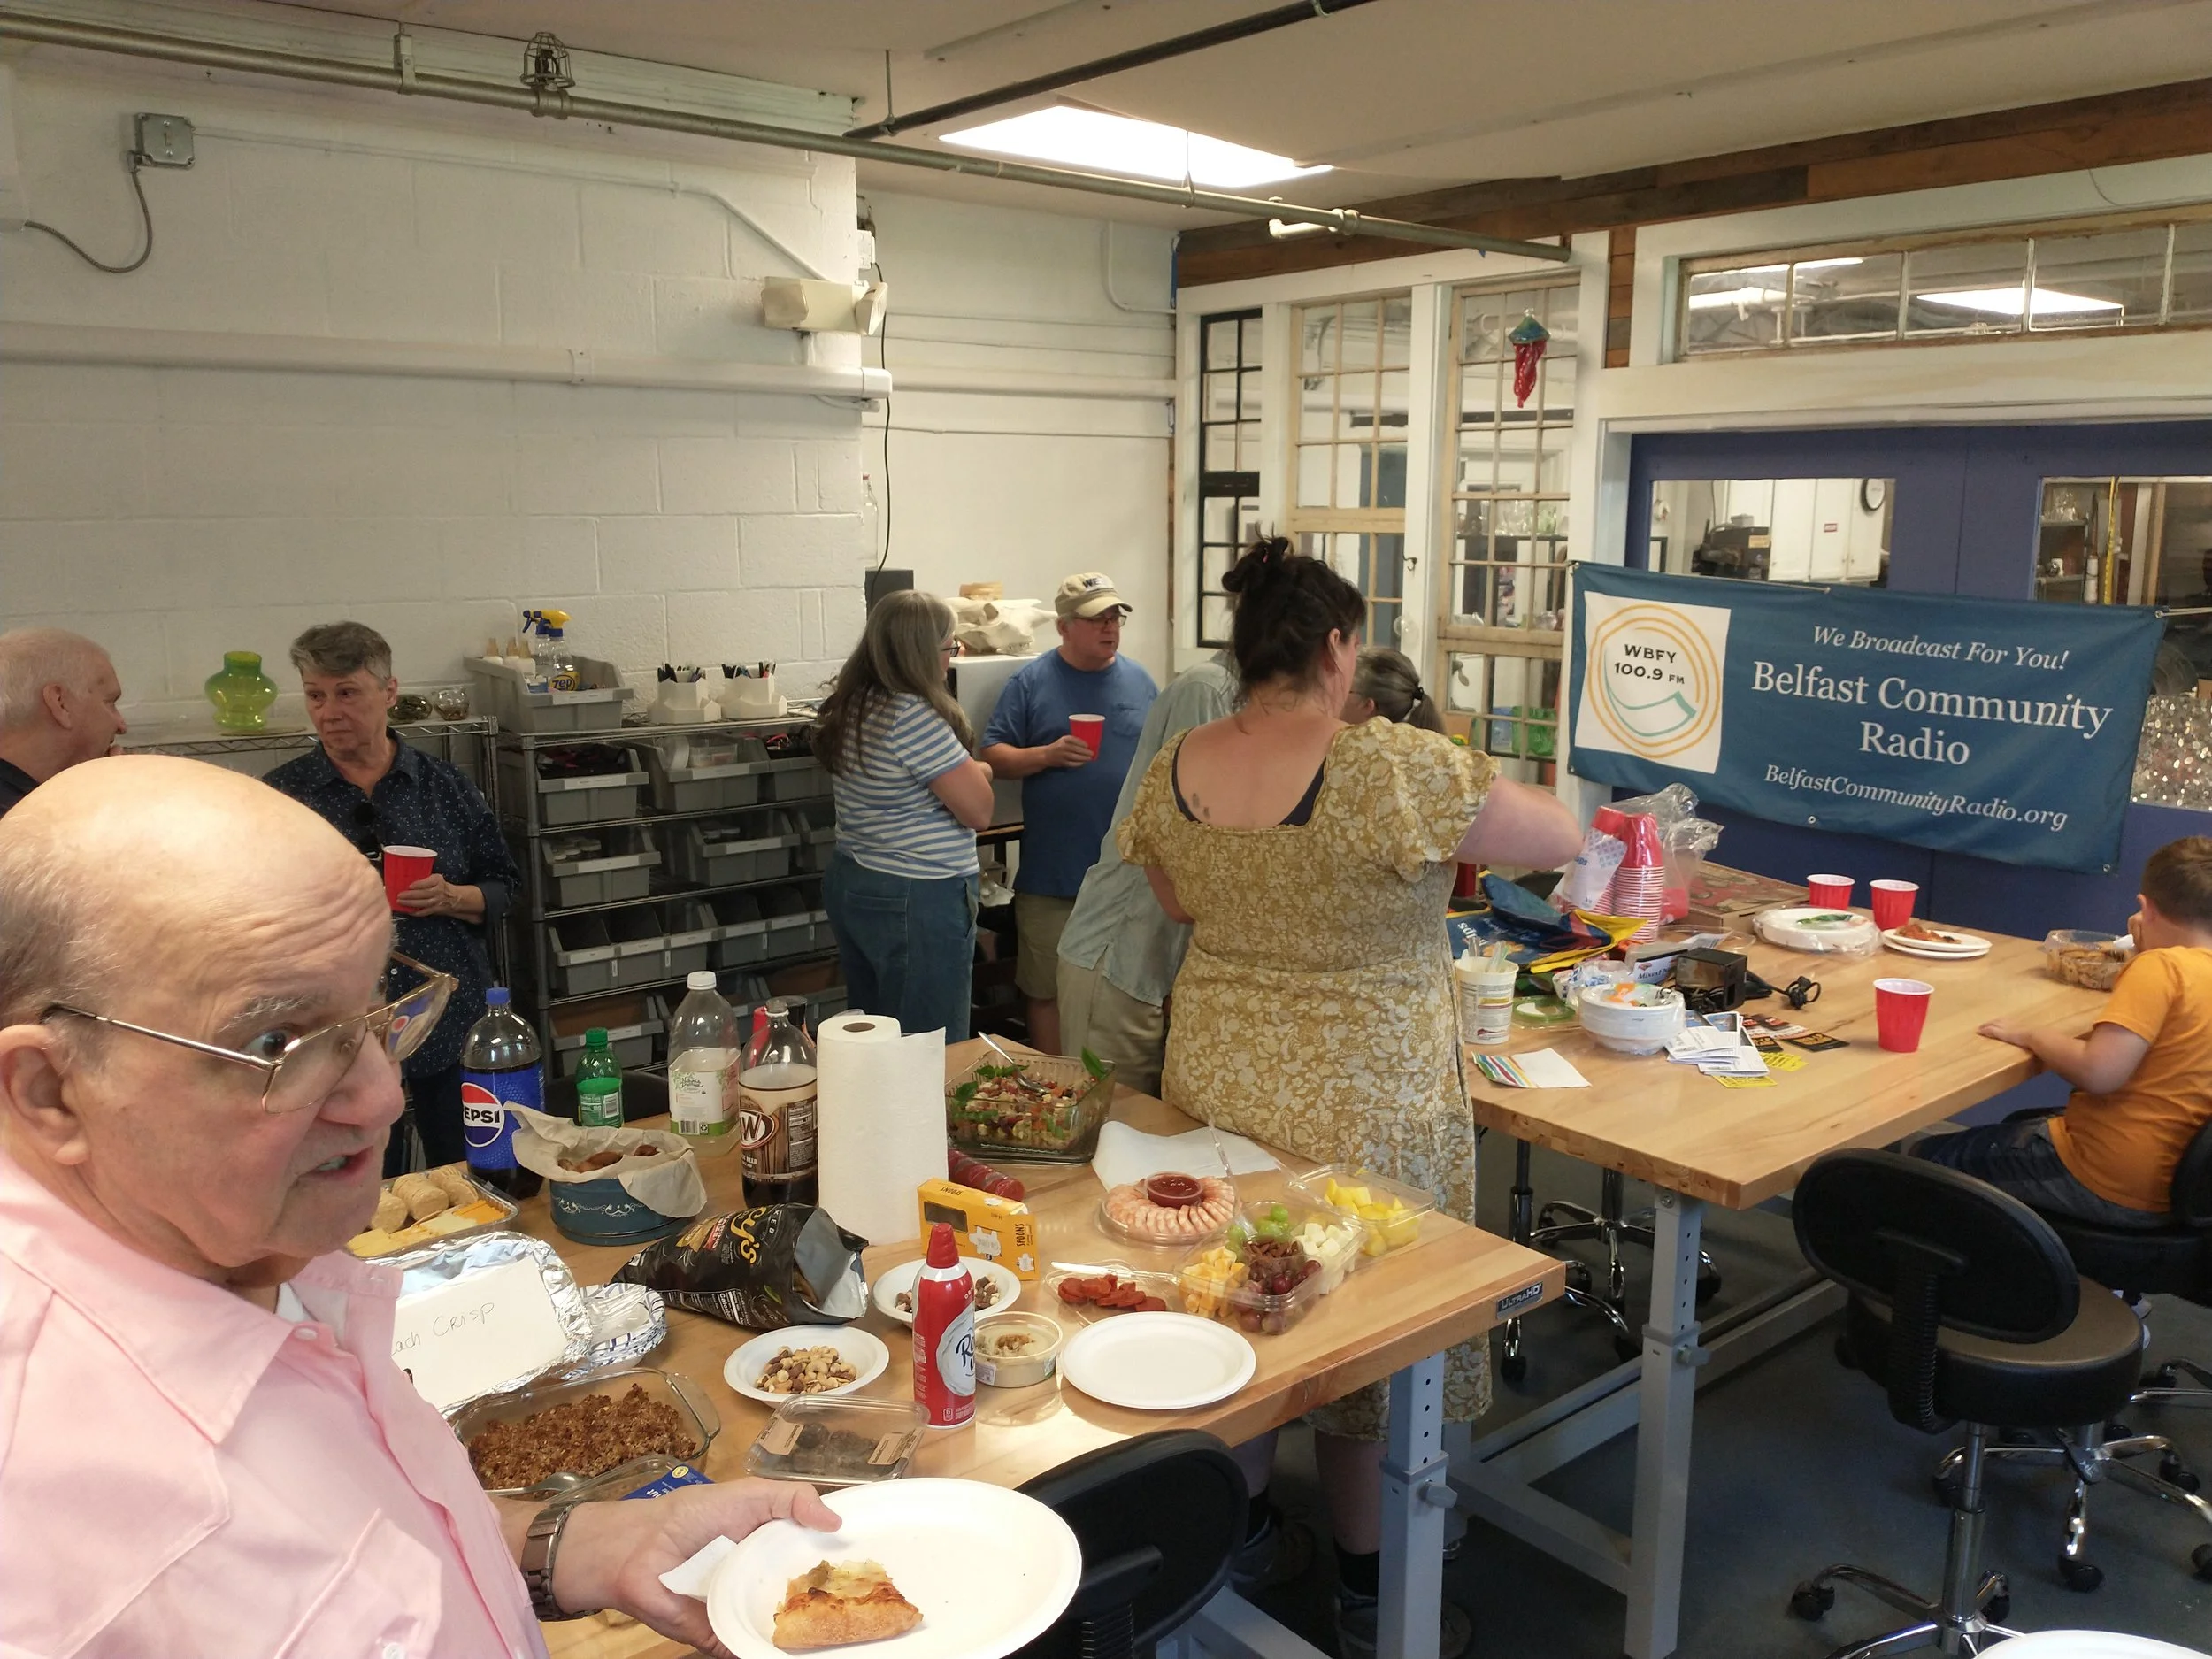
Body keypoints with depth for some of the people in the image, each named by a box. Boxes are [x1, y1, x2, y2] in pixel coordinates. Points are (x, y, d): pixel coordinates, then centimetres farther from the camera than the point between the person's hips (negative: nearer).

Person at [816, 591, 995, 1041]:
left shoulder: (848, 706, 6)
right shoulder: (912, 715, -22)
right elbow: (978, 811, -17)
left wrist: (964, 771, 13)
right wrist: (979, 773, 3)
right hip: (918, 902, -9)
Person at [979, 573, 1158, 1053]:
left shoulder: (1139, 681, 9)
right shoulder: (1032, 683, -1)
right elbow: (992, 756, -3)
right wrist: (1048, 754, -20)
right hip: (1052, 874, -3)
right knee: (1048, 991, 5)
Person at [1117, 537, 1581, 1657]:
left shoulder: (1174, 771, -6)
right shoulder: (1395, 770, -25)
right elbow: (1561, 838, -14)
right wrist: (1469, 786, 4)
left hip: (1216, 1081, 5)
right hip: (1355, 1111, -5)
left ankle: (1238, 1531, 43)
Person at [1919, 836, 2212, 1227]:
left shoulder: (2162, 966, -21)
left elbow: (2097, 1072, -30)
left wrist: (2032, 1034, -14)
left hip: (2105, 1179, -9)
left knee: (1930, 1158, 6)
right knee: (2022, 1126, 34)